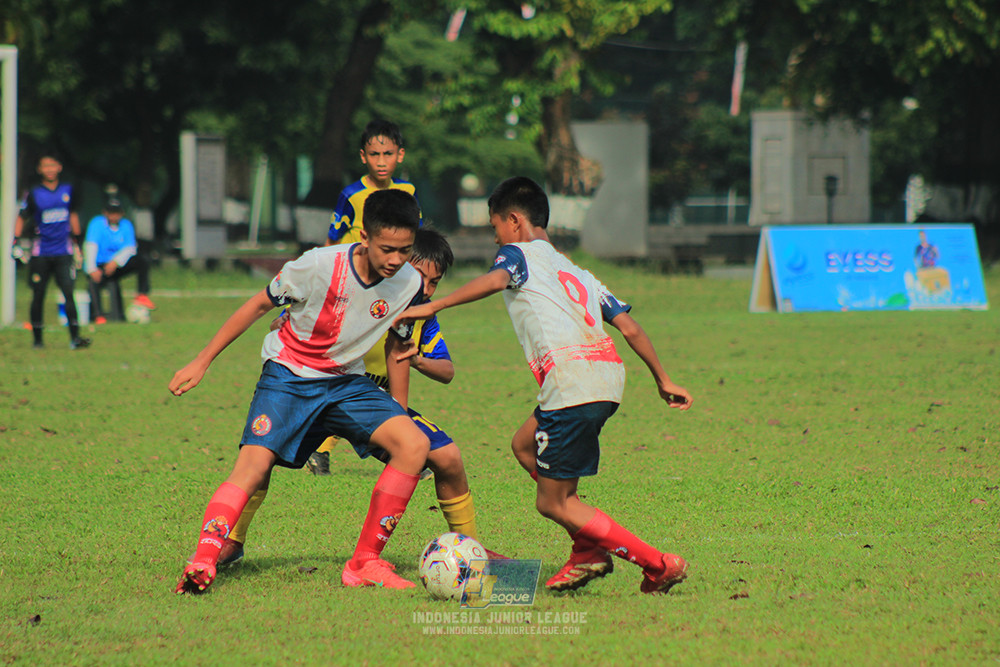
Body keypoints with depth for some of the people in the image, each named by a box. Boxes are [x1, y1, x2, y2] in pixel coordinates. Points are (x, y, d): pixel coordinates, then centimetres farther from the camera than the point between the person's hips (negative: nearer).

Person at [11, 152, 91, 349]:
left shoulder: (67, 191, 6)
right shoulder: (34, 194, -2)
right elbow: (22, 218, 5)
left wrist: (77, 242, 22)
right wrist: (16, 242, -5)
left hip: (64, 252, 1)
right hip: (40, 254, -1)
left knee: (68, 292, -10)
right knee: (38, 295, 3)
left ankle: (75, 337, -12)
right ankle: (37, 338, 13)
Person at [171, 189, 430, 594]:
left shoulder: (409, 284, -10)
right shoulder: (319, 266, -22)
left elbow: (397, 347, 9)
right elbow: (260, 305, -8)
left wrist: (399, 418, 12)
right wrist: (201, 363, -5)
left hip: (347, 382, 4)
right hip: (289, 376, -4)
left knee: (415, 446, -17)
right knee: (253, 466, -26)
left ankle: (364, 565, -12)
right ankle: (202, 564, -32)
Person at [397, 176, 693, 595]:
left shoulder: (520, 252, 11)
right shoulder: (578, 272, 31)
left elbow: (496, 279, -13)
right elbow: (629, 327, 25)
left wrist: (433, 307, -14)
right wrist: (663, 379, 30)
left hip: (572, 379, -8)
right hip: (609, 371, 8)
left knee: (554, 502, 1)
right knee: (524, 445, 27)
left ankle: (658, 565, -2)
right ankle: (588, 551, 20)